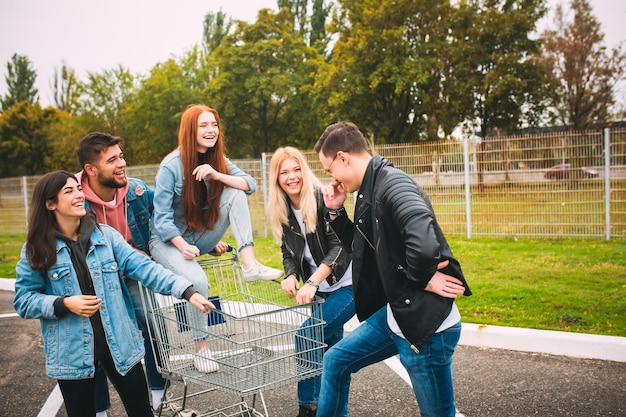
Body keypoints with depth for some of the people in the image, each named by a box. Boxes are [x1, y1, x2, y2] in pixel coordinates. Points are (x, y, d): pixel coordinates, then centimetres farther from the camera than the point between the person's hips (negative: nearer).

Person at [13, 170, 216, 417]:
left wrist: (187, 291, -18)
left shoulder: (105, 235, -1)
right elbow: (23, 300, -1)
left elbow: (142, 267, -8)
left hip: (120, 343, 2)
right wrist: (64, 304, -18)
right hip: (72, 351, -1)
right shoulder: (37, 249, -3)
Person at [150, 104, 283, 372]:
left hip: (201, 237, 5)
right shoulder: (171, 166, -18)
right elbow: (162, 216, -19)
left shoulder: (217, 160, 0)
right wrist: (183, 247, -29)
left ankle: (250, 265, -21)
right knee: (197, 281, -33)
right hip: (169, 240, -5)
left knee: (235, 193, -15)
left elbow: (249, 184, -13)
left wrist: (217, 175, -27)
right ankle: (201, 347, -11)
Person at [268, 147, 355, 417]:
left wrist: (311, 283, -29)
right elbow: (289, 251, 7)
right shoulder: (282, 210, 2)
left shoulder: (323, 199, -18)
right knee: (330, 345, 14)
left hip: (347, 285, -7)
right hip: (319, 289, 7)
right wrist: (291, 276, -13)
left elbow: (340, 246, -23)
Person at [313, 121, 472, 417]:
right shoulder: (369, 190, 7)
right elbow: (361, 247, 19)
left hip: (427, 322, -10)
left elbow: (424, 244, -39)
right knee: (335, 361, 20)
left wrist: (422, 278, -20)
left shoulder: (393, 184, -23)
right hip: (393, 314, 10)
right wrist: (335, 211, 7)